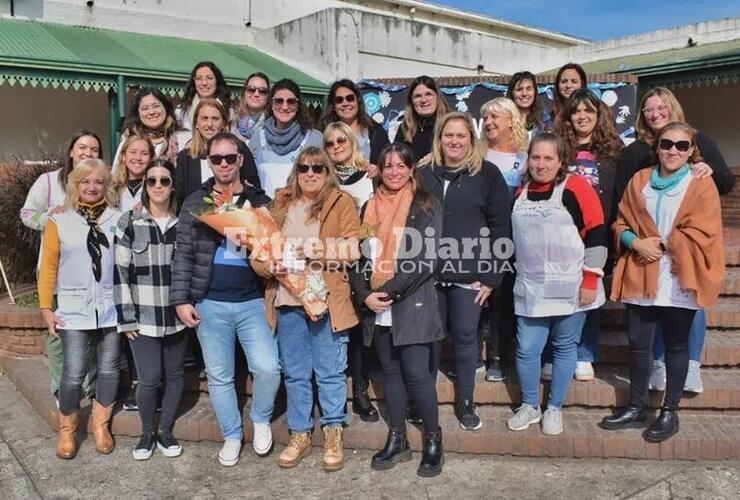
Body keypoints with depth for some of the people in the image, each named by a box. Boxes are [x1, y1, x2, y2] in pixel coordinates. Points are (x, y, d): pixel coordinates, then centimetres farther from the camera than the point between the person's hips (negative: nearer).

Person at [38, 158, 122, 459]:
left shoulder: (118, 219, 2)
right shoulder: (59, 222, 1)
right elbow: (48, 267, 3)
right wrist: (46, 308, 0)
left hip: (111, 309, 1)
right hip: (74, 311, -1)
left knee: (108, 370, 10)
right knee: (73, 375, -1)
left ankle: (101, 424, 29)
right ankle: (67, 430, 21)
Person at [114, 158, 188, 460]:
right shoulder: (129, 222, -1)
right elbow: (120, 271, -3)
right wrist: (126, 317, -7)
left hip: (176, 315, 2)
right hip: (143, 316, -2)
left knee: (175, 375, 9)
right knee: (149, 379, -3)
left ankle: (165, 431, 29)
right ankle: (146, 433, 22)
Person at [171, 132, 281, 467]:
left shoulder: (260, 202, 6)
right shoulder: (194, 203, 5)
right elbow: (183, 254, 2)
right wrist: (181, 299, -4)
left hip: (252, 301, 0)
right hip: (210, 304, 1)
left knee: (267, 367, -11)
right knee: (219, 376, 9)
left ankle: (261, 419, 19)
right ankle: (232, 435, 29)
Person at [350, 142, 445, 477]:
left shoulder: (426, 206, -3)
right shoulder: (370, 207, 12)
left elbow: (426, 258, -12)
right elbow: (358, 255, 9)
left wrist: (389, 291, -16)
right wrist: (365, 295, -7)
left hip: (412, 304, -5)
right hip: (375, 307, 5)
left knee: (416, 372, -5)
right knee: (390, 370, 12)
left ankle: (433, 440, 14)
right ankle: (396, 440, 24)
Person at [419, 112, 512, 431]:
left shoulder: (488, 174, 0)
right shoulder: (424, 174, 9)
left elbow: (500, 227, -2)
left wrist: (491, 276, -8)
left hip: (469, 274, -2)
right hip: (429, 272, 2)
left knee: (465, 335, 5)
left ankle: (465, 403, 20)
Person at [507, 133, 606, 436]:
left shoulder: (576, 187, -6)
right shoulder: (521, 194, 11)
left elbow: (596, 235, -9)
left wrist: (590, 280, -11)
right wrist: (517, 277, 19)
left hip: (569, 289, -4)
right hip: (530, 289, 4)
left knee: (564, 348, 7)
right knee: (526, 350, 4)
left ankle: (555, 408, 23)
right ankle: (529, 406, 24)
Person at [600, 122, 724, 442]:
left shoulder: (702, 186, -1)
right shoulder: (639, 180, 9)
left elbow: (701, 235, -9)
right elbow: (621, 222, 9)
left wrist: (660, 244, -12)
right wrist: (636, 242, -10)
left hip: (679, 280, -3)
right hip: (641, 277, 3)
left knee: (676, 346, 9)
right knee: (638, 344, 8)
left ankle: (670, 413, 23)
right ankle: (636, 408, 24)